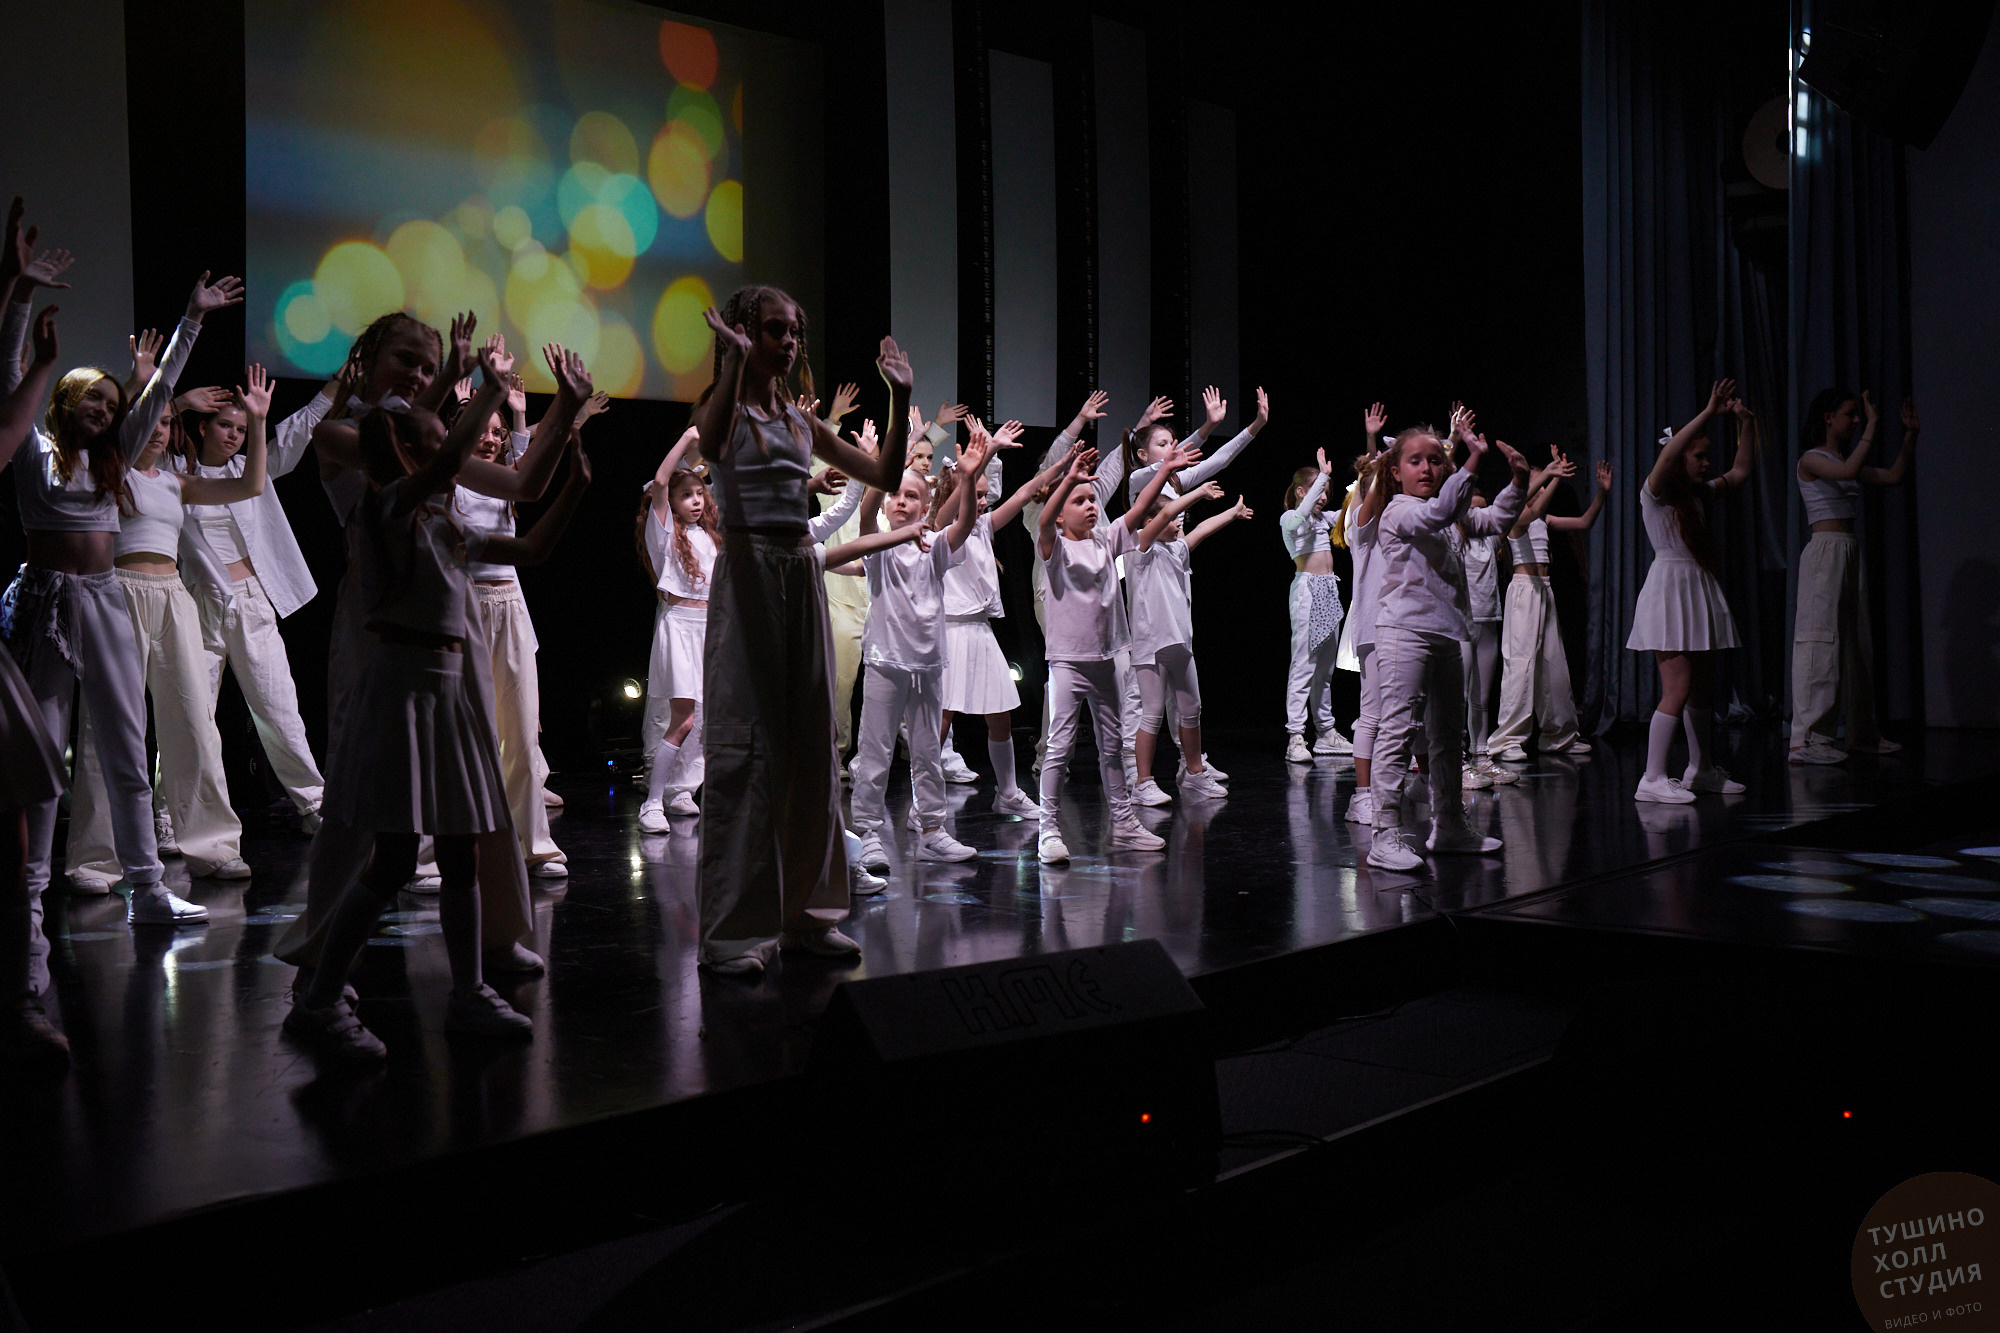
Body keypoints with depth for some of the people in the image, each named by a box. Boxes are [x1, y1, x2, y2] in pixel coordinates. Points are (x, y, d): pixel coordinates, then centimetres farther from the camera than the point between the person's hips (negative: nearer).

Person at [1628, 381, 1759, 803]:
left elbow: (1741, 471, 20)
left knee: (1704, 688, 13)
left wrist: (1746, 422, 8)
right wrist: (1708, 413, -27)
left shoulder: (1700, 493, 17)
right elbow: (1668, 455, -26)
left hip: (1699, 589, 9)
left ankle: (1700, 769, 25)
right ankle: (1652, 780, -12)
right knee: (1678, 689, -13)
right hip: (1669, 586, -9)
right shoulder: (1656, 491, -7)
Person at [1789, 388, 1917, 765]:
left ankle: (1862, 733, 20)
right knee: (1822, 640, -13)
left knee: (1856, 641, 12)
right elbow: (1849, 471, -26)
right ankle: (1806, 739, -15)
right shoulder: (1811, 459, -8)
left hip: (1851, 553, 9)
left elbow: (1894, 477, 19)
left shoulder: (1844, 459, 17)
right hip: (1825, 551, -9)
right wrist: (1873, 426, -21)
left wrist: (1910, 433, 15)